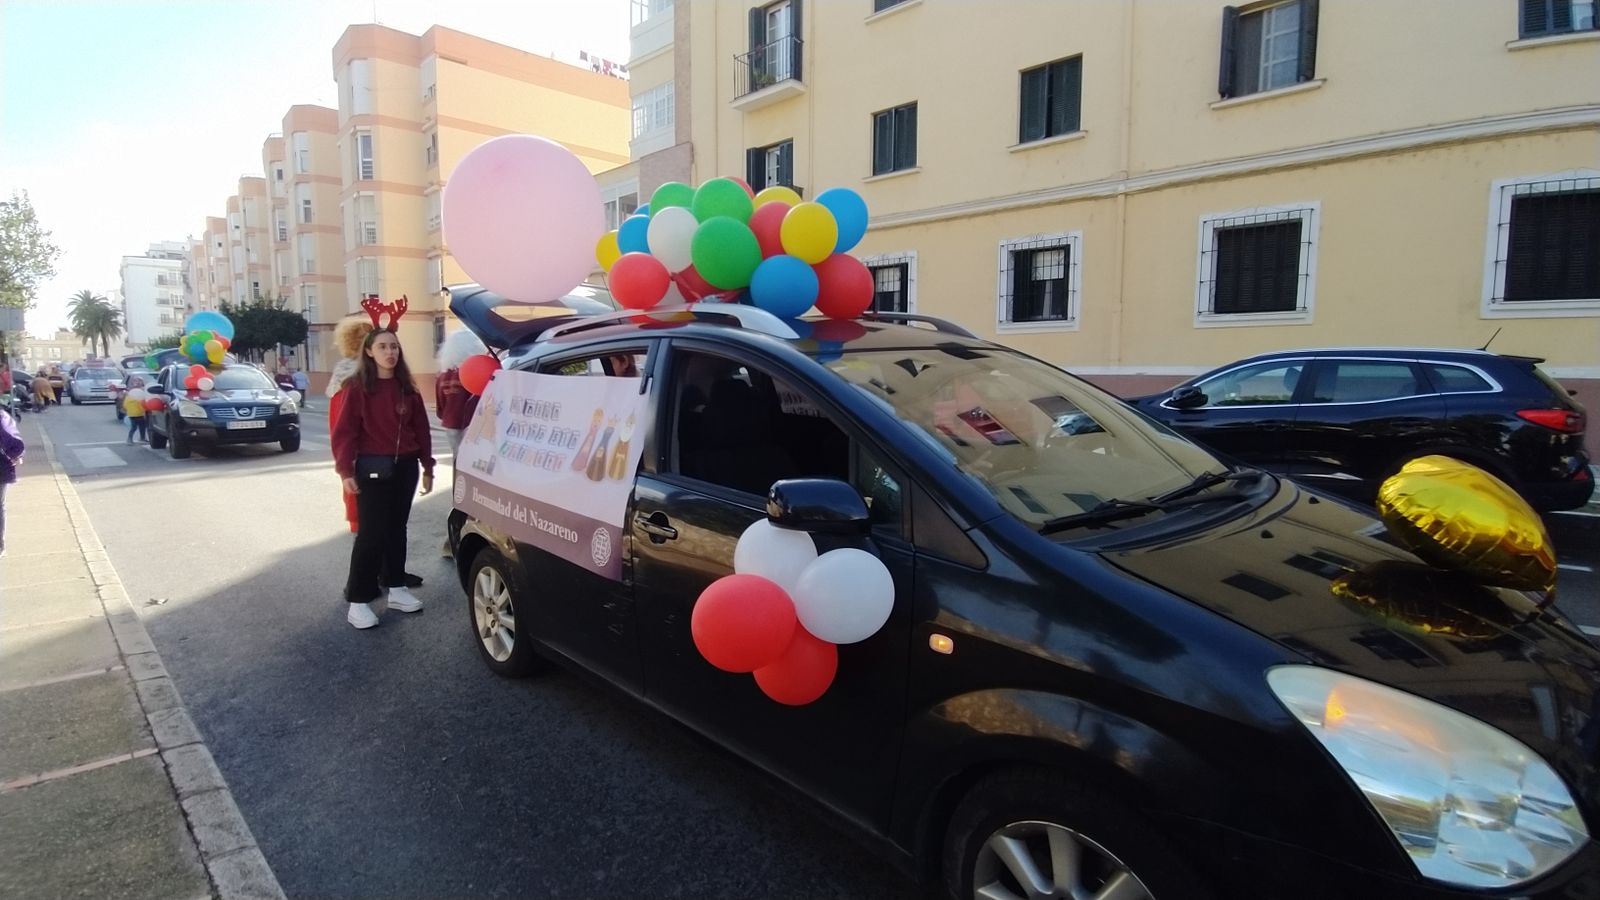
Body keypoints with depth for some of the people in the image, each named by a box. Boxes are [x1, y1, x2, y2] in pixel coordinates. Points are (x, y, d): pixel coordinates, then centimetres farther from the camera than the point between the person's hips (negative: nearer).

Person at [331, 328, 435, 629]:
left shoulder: (407, 389, 7)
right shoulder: (356, 388, -6)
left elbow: (421, 429, 10)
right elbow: (344, 431, -8)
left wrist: (427, 467, 9)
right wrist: (345, 470, -15)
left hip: (405, 466, 5)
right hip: (373, 467, -5)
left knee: (397, 528, 13)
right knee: (371, 533, -5)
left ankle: (395, 588, 23)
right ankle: (358, 601, 2)